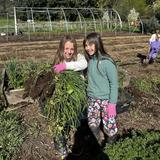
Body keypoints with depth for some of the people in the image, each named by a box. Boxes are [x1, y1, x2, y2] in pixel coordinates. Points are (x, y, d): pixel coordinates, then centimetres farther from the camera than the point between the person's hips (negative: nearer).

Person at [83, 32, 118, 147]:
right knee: (92, 124, 11)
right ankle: (101, 145, 37)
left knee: (109, 127, 5)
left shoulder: (107, 62, -17)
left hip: (106, 100, -5)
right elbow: (90, 79, 7)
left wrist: (112, 104, -15)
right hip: (93, 99, 5)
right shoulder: (90, 61, -1)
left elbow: (114, 84, -14)